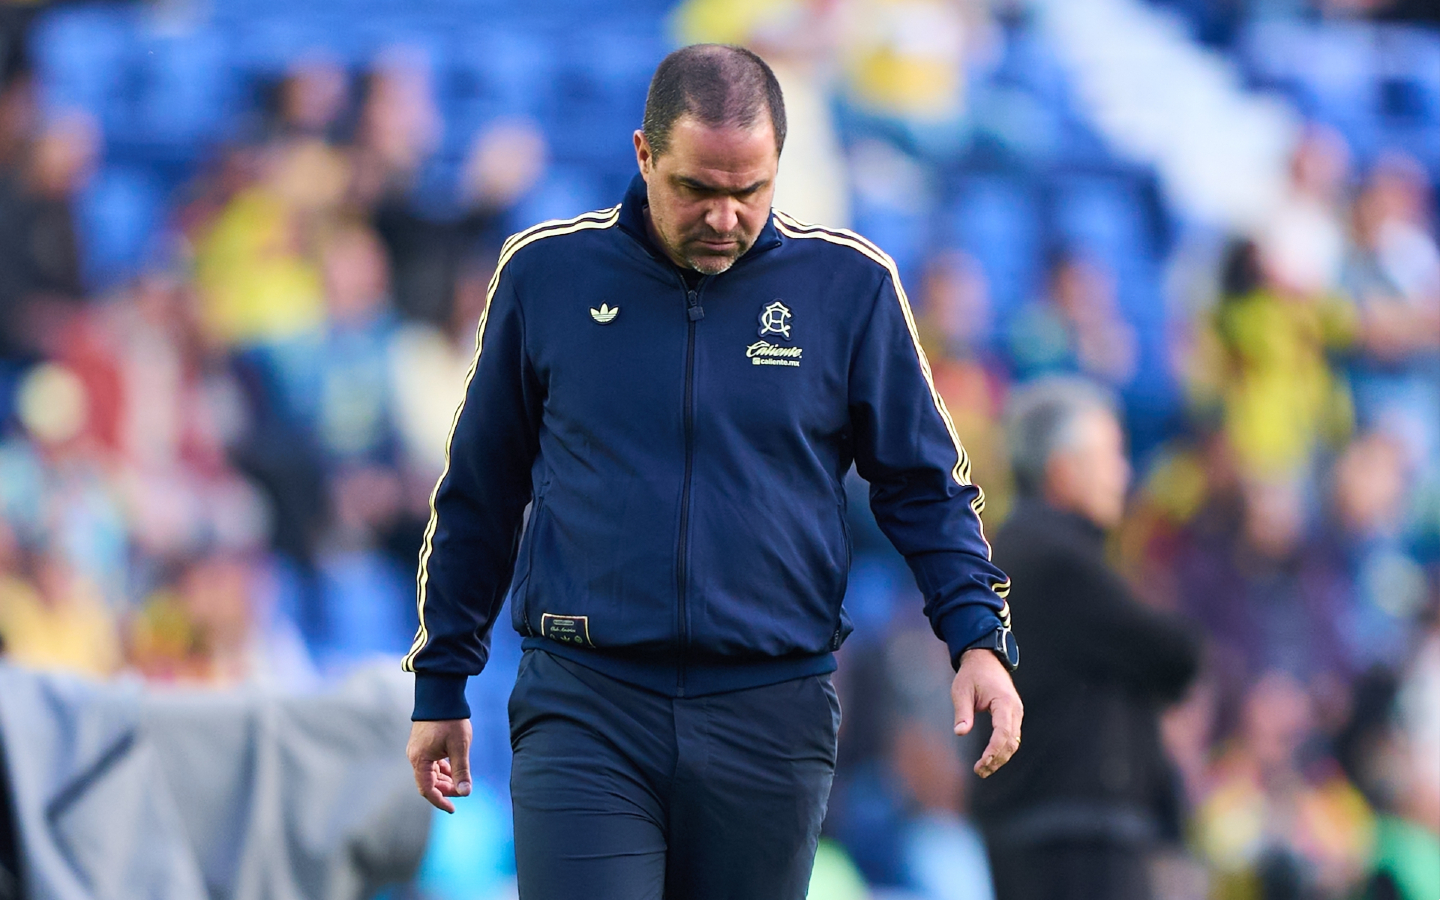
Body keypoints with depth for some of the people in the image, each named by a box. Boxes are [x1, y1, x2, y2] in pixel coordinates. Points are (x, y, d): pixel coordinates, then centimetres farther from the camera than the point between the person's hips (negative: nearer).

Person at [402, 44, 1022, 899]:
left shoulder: (849, 284, 1)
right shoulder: (546, 272, 2)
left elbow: (926, 484, 9)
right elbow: (479, 496, 12)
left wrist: (978, 638, -6)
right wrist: (442, 685, 15)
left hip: (772, 721, 1)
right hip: (584, 709, -1)